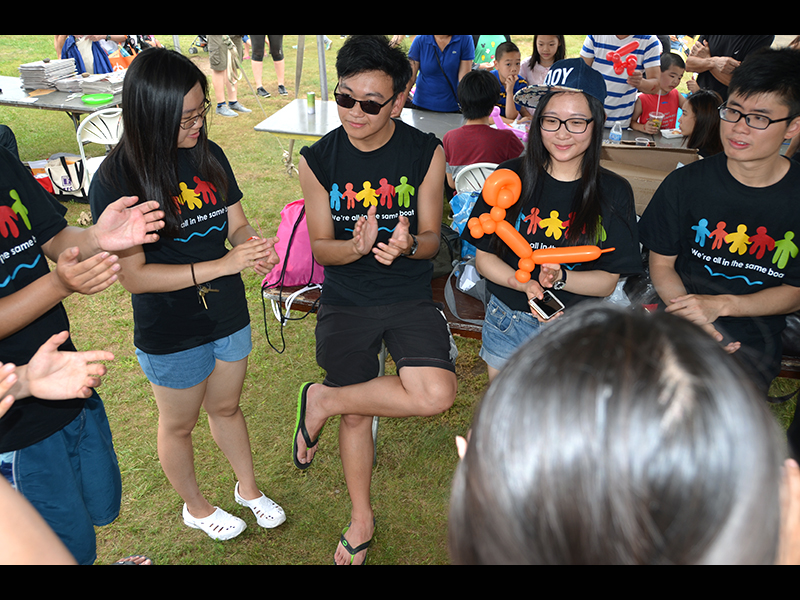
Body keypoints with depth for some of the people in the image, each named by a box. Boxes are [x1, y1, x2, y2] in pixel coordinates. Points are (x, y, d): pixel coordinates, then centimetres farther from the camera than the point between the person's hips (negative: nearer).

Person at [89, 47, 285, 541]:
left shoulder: (210, 156, -6)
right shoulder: (115, 182, -21)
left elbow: (237, 224, 2)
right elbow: (134, 275, -23)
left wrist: (258, 248, -22)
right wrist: (222, 265, -30)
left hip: (229, 315, 5)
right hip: (170, 335, -4)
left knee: (226, 407, 25)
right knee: (180, 424, 20)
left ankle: (249, 487, 49)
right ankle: (196, 507, 46)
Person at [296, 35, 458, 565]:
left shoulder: (427, 153, -9)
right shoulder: (318, 160, -8)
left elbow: (431, 239, -3)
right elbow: (321, 248, -4)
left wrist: (406, 245, -28)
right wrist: (356, 247, -27)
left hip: (410, 297, 0)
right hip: (345, 302, 1)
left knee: (436, 395, -25)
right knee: (355, 415, 12)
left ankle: (323, 400, 0)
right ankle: (362, 516, 39)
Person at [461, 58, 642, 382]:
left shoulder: (614, 192, -6)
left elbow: (608, 281, -5)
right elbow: (484, 257, -4)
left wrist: (560, 278, -24)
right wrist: (524, 283, -22)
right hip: (508, 323, 1)